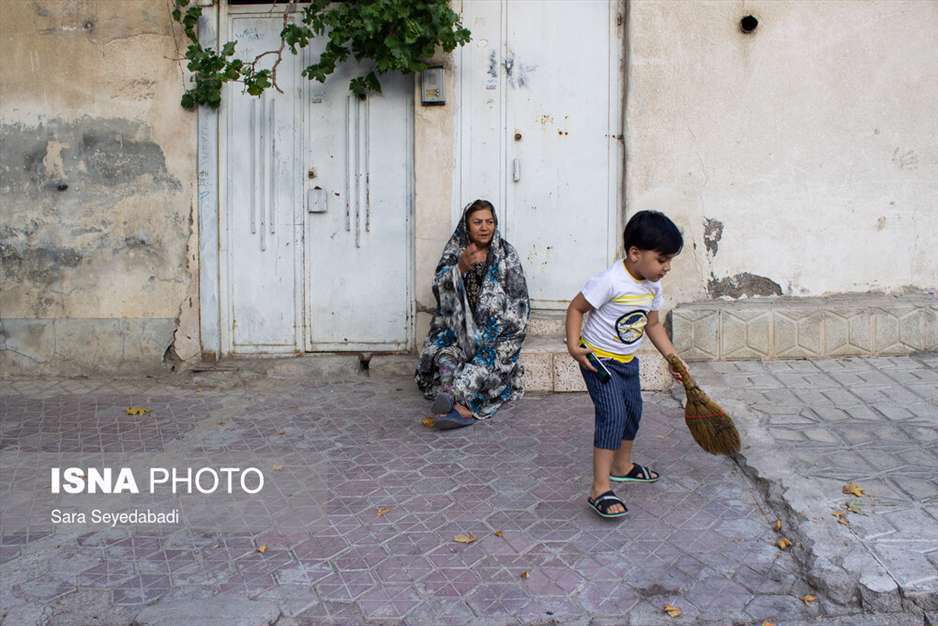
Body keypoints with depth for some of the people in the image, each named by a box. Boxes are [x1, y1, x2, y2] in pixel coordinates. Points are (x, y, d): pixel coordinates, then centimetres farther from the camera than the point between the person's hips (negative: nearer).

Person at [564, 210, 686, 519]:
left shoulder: (652, 286, 0)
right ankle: (600, 490, -16)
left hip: (627, 361, 9)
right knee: (613, 415, -19)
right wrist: (574, 346, -25)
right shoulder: (610, 281, -26)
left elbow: (653, 325, 12)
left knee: (633, 412, 21)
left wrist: (673, 358, 7)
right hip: (598, 359, -9)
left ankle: (622, 466, 44)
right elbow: (576, 308, -17)